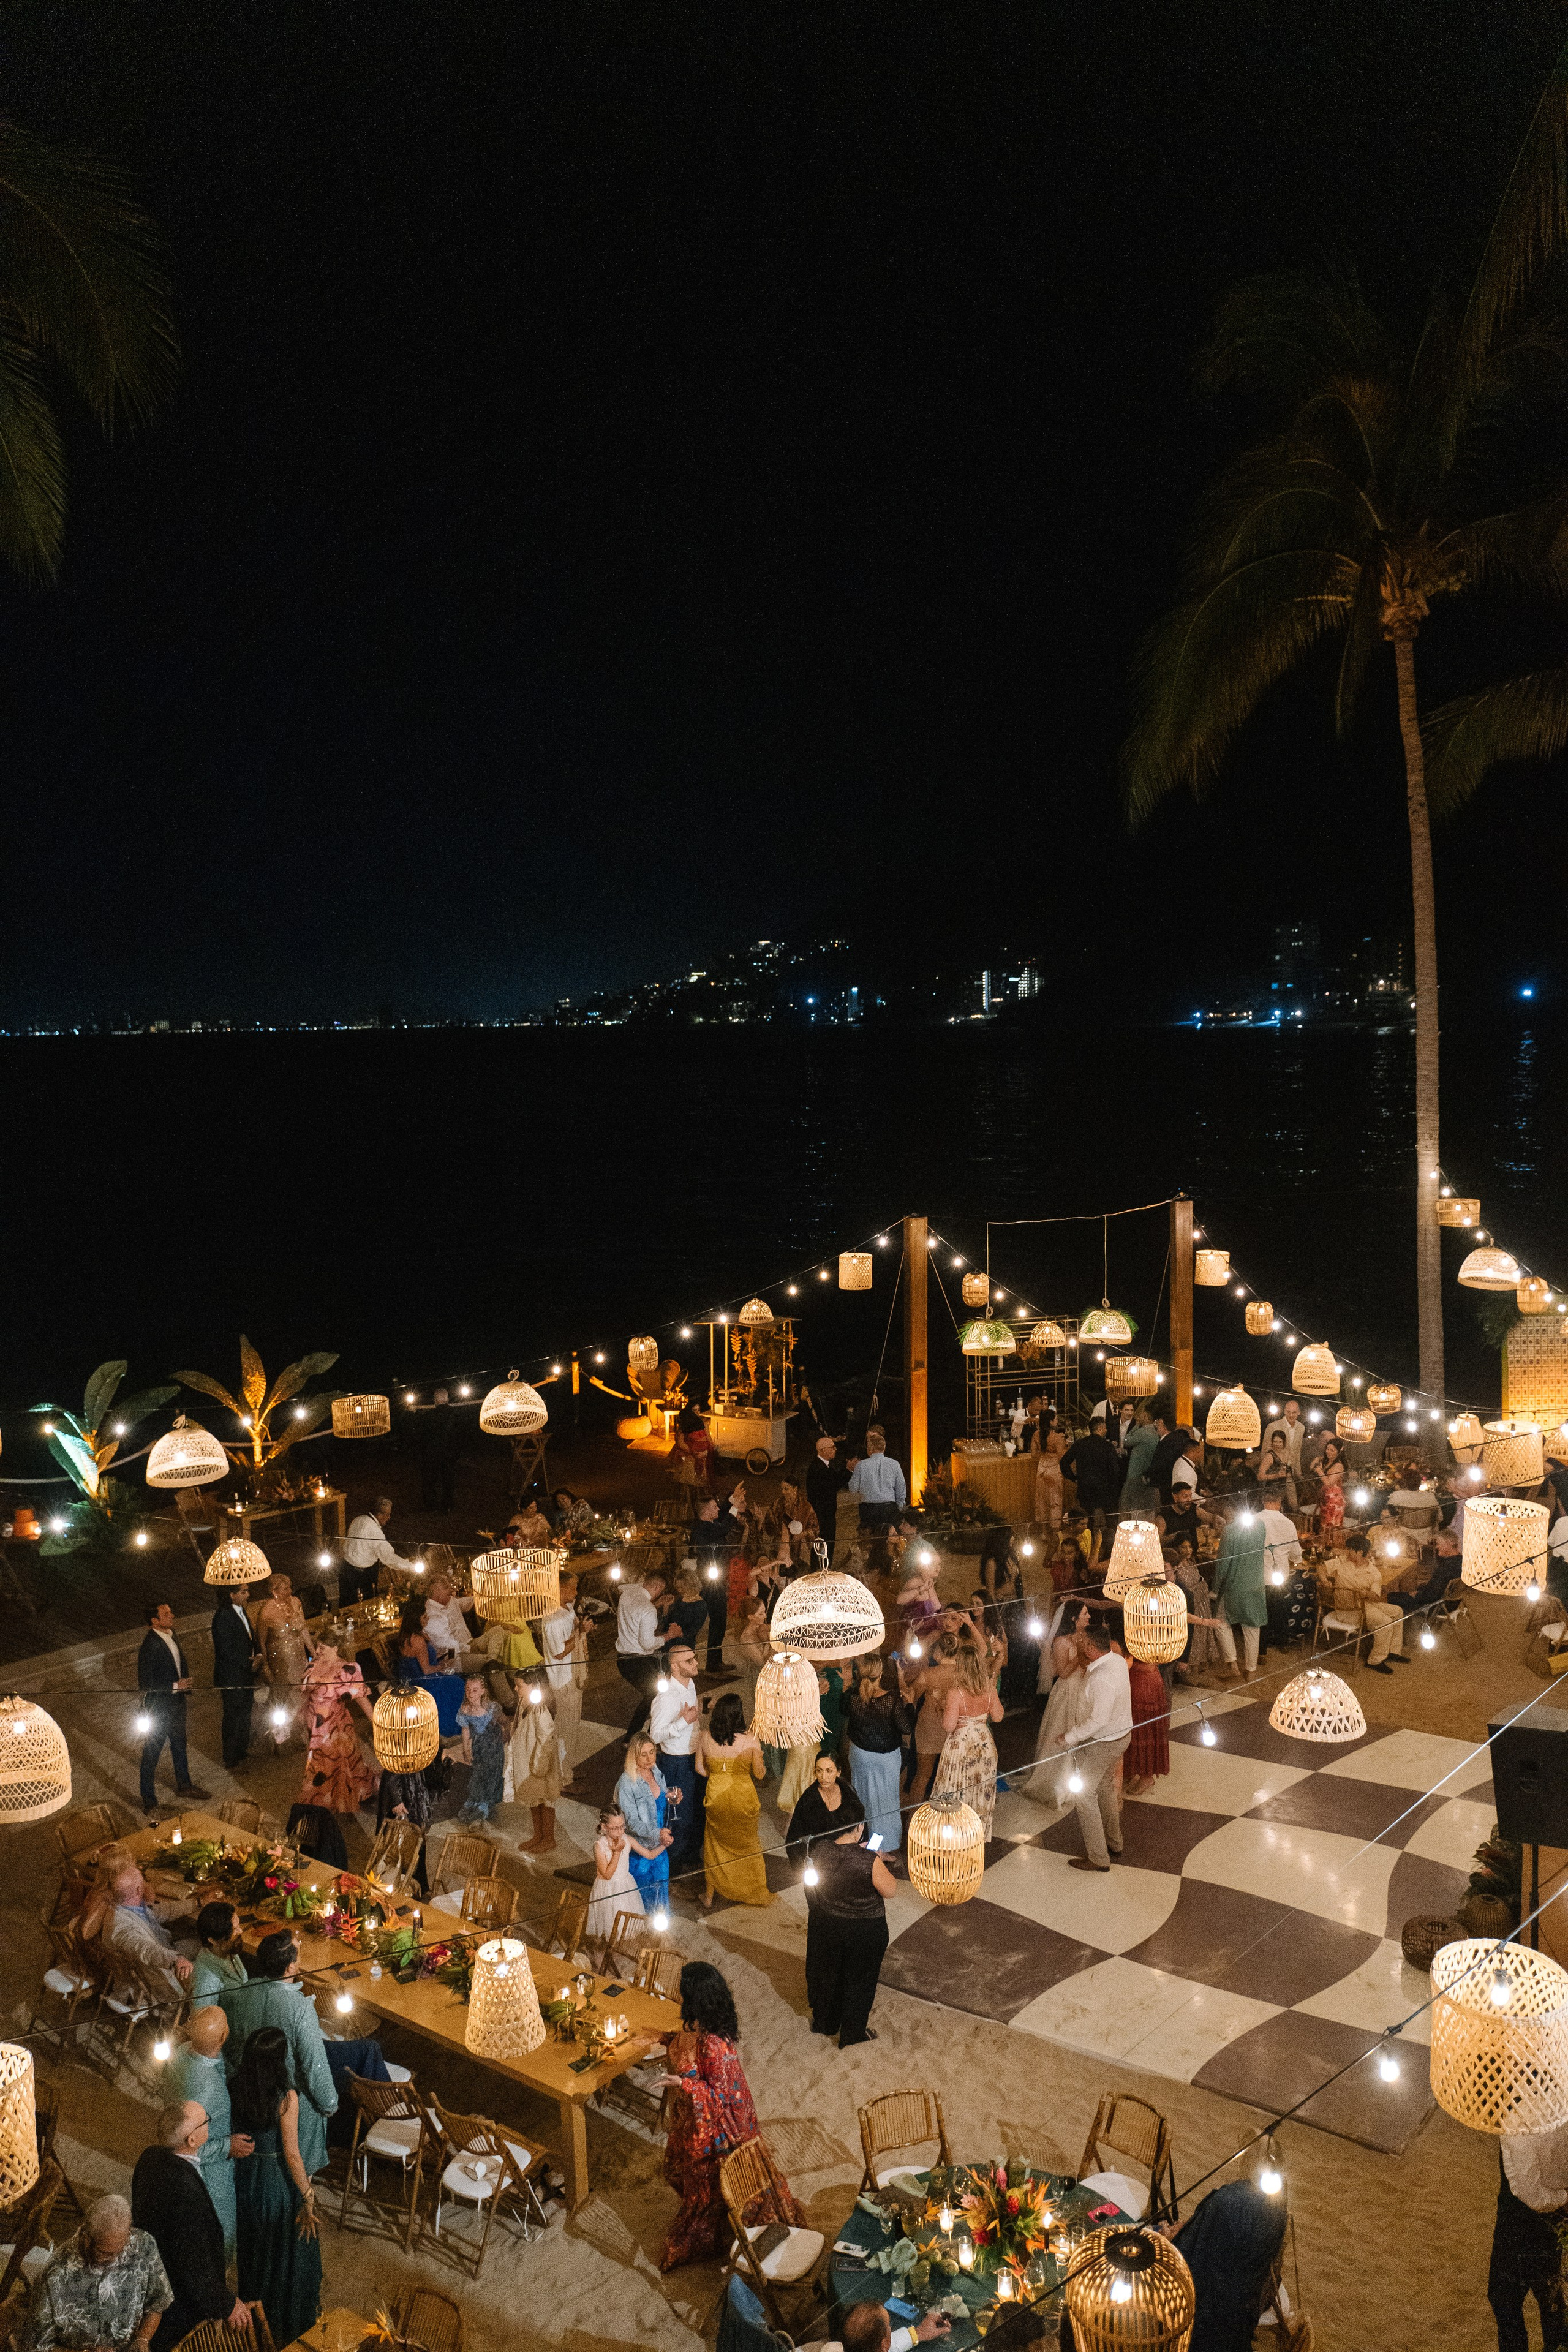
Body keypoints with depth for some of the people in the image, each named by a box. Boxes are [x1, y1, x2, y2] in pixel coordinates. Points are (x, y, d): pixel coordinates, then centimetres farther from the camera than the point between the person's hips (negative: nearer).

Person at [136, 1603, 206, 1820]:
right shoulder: (150, 1646, -29)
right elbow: (145, 1684, -26)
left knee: (180, 1745, 26)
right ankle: (149, 1802, 22)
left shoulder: (172, 1635, -3)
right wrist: (175, 1686, -24)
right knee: (151, 1754, 8)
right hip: (158, 1708, -9)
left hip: (176, 1702, 9)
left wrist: (185, 1681, 6)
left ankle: (184, 1785, 46)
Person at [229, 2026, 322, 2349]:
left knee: (256, 2252, 28)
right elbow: (292, 2156, -24)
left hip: (249, 2179, 5)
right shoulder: (286, 2098, -31)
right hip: (281, 2184, -4)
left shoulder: (237, 2090, -16)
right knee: (289, 2255, 20)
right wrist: (308, 2199, -12)